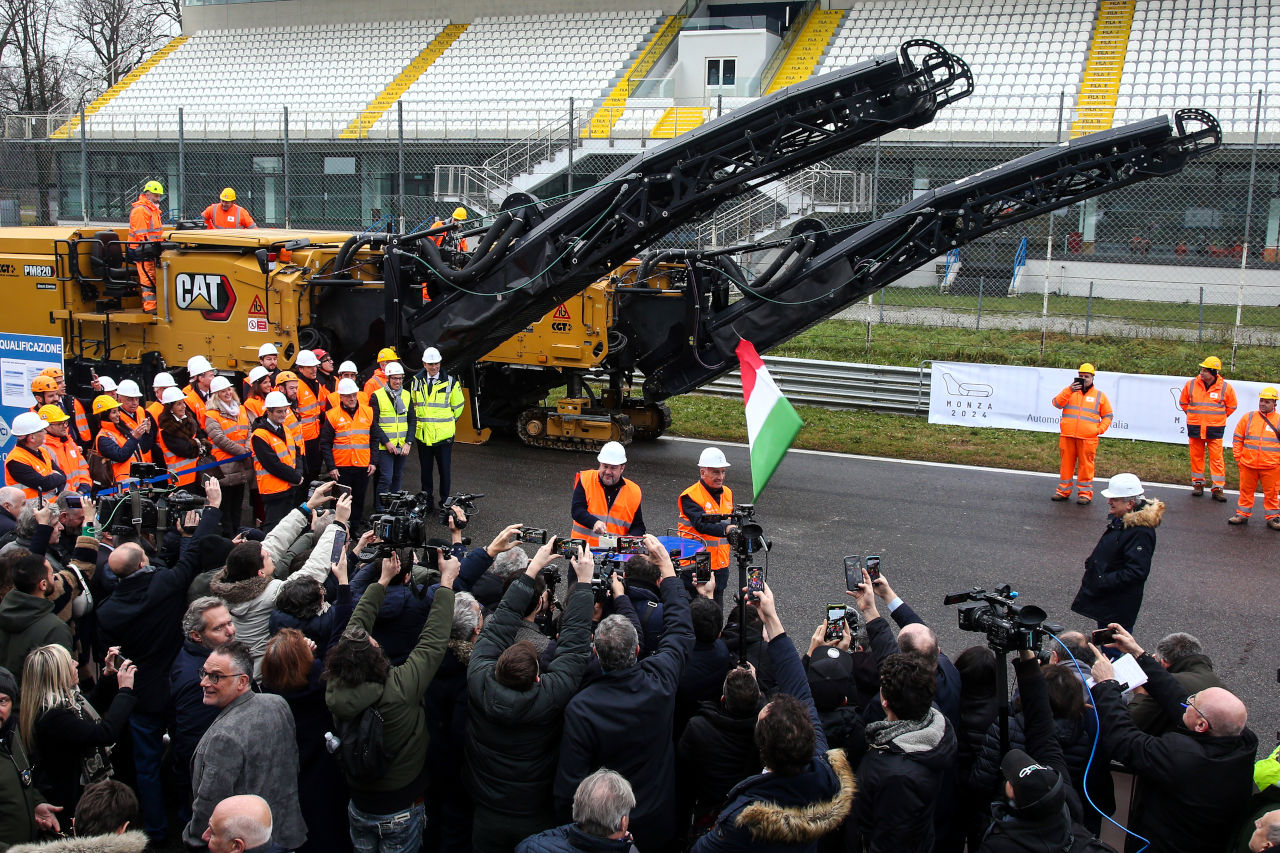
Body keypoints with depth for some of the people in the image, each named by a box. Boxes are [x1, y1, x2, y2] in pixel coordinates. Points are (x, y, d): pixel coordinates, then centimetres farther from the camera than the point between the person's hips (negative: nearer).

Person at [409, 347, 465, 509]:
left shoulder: (450, 383, -2)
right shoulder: (416, 382, 7)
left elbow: (457, 407, 8)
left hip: (443, 435, -3)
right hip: (422, 435, 3)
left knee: (444, 470, 2)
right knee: (425, 470, 11)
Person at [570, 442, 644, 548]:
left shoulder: (633, 491, 9)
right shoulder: (585, 480, 5)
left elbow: (638, 526, 14)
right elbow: (577, 510, -4)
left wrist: (631, 539, -7)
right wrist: (594, 522, -22)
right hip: (584, 546, -1)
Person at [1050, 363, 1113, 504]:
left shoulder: (1099, 395, 11)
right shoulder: (1069, 392, 12)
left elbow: (1107, 415, 15)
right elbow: (1057, 403, -4)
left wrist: (1100, 429, 0)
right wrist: (1069, 390, -16)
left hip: (1088, 438, -1)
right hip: (1067, 437, 1)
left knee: (1085, 465, -1)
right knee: (1066, 463, 6)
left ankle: (1085, 493, 6)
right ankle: (1064, 490, 15)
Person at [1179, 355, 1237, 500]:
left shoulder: (1225, 388, -4)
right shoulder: (1191, 384, 0)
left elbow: (1231, 406, 12)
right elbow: (1183, 402, 16)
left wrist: (1218, 417, 11)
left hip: (1215, 430, -2)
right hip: (1195, 428, 2)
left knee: (1217, 458, -2)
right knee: (1196, 456, 7)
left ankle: (1218, 488, 2)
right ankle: (1198, 484, 19)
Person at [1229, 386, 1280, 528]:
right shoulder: (1248, 418, 4)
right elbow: (1237, 438, 9)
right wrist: (1238, 457, 4)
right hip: (1248, 464, 1)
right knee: (1246, 490, 10)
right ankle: (1242, 514, 22)